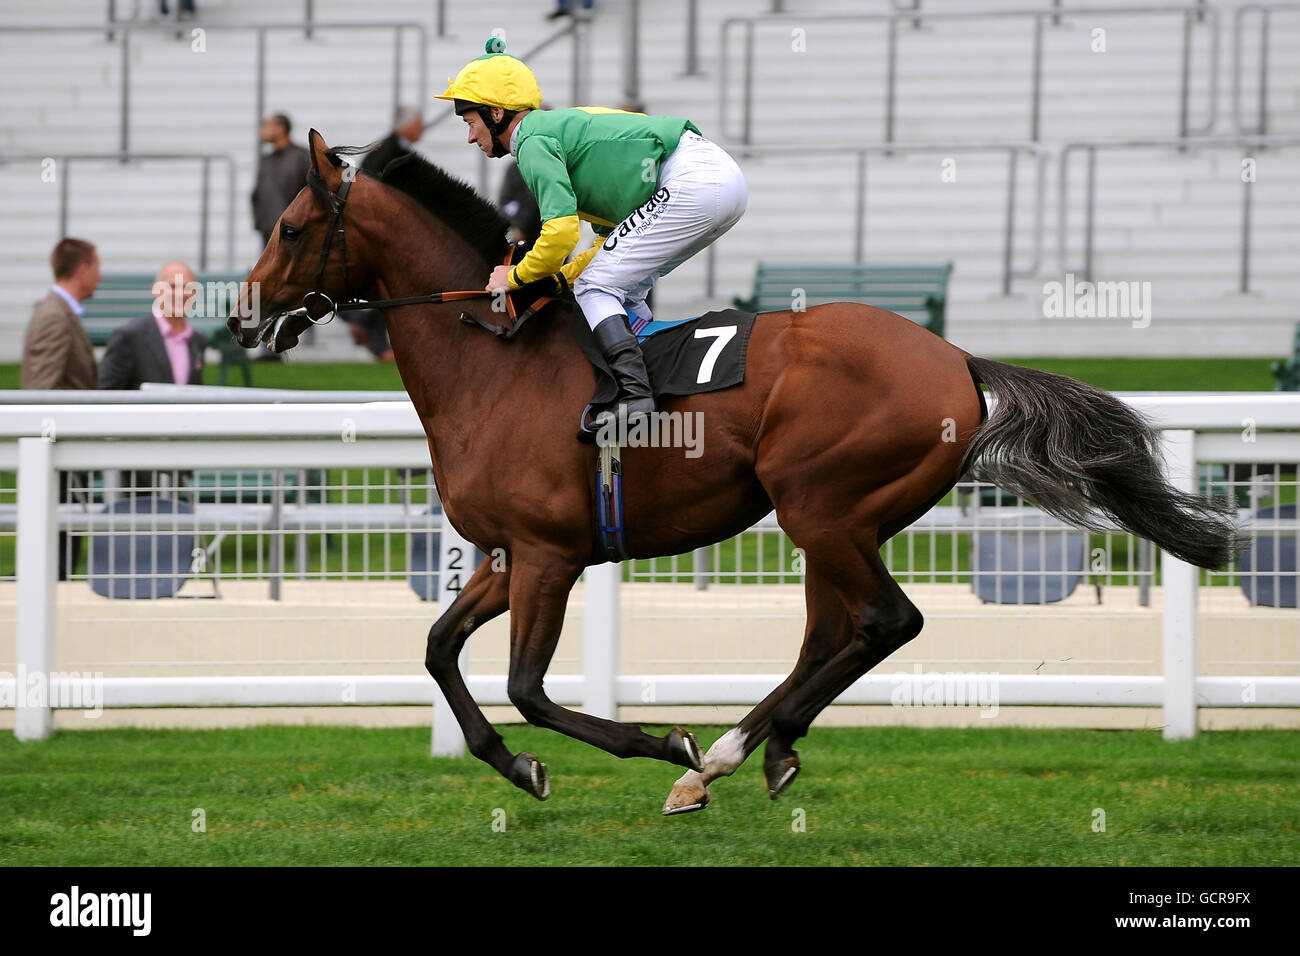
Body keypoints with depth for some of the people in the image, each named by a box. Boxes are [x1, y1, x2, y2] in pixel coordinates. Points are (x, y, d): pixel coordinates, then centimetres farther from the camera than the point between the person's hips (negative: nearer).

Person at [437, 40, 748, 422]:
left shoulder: (534, 142, -4)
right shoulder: (561, 125, 27)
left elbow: (561, 232, -15)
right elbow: (614, 233, 28)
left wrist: (517, 277, 3)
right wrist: (558, 278, 19)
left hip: (693, 182, -10)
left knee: (595, 288, -6)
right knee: (623, 291, 19)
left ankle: (633, 395, -19)